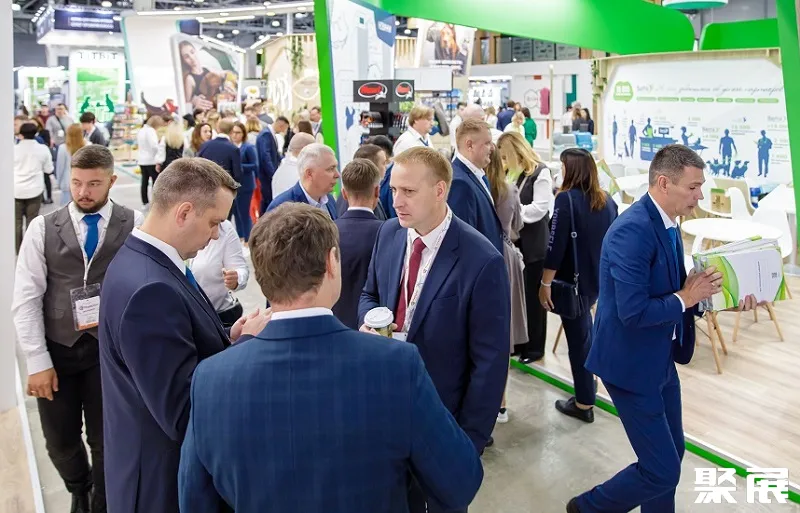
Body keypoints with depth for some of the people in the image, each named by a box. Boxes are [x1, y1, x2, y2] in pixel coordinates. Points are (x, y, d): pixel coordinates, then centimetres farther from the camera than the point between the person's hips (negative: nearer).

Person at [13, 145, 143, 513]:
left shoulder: (134, 225, -7)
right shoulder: (43, 228, -2)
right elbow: (26, 299, -3)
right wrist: (37, 360, -6)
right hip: (56, 350, 2)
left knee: (107, 440, 11)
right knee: (60, 441, 16)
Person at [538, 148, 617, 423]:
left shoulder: (566, 199, -16)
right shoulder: (607, 200, 4)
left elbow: (556, 245, -19)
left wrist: (545, 283, -13)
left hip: (574, 280, -7)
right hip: (600, 278, 7)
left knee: (578, 337, 3)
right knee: (583, 329, 25)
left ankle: (584, 404, 13)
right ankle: (586, 389, 37)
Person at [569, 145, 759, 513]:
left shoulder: (666, 223, 5)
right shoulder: (633, 230, -26)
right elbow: (633, 312, -30)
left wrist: (712, 294, -1)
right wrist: (684, 298, -18)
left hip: (660, 359, 10)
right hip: (631, 364, -10)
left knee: (671, 455, 20)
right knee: (662, 471, -1)